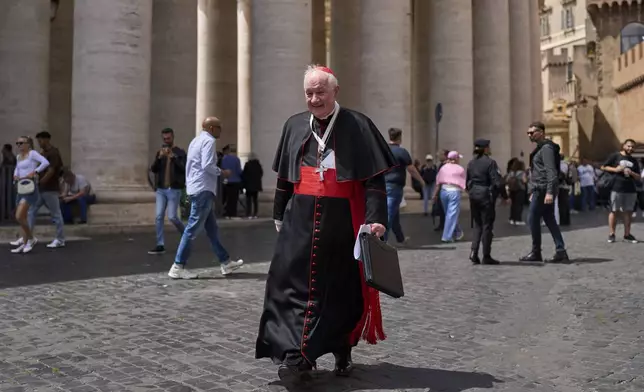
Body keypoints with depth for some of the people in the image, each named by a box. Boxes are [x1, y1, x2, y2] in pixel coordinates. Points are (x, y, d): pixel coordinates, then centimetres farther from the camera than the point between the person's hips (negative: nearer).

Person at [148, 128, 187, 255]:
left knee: (172, 217, -6)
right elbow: (153, 169, 3)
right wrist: (159, 157, -13)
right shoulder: (160, 152, 12)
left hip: (174, 189, -4)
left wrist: (173, 157, -21)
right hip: (160, 189, 4)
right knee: (159, 217, -1)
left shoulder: (180, 152, -1)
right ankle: (160, 245, 4)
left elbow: (184, 169, -13)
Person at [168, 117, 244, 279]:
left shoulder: (196, 140, 20)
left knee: (212, 228, 13)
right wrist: (221, 172, -6)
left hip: (196, 188, 11)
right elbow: (207, 165, -22)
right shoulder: (208, 140, -10)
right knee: (193, 229, -9)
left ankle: (226, 262, 19)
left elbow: (191, 166, 22)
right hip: (203, 189, -11)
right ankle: (178, 267, -7)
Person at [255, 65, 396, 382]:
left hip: (343, 222, -3)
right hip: (301, 220, 3)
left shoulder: (357, 126, -4)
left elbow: (374, 179, -8)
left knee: (342, 286, 7)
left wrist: (375, 219, -18)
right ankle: (296, 355, -4)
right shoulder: (294, 126, 9)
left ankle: (342, 351, 25)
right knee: (293, 282, -6)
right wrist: (279, 215, 17)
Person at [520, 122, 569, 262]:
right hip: (540, 190, 10)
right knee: (550, 220, 7)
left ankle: (536, 252, 3)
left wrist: (549, 192, -27)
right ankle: (561, 251, 6)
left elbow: (551, 171, -20)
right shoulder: (540, 148, 19)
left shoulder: (546, 148, -12)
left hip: (543, 190, -10)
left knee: (533, 219, -4)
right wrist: (533, 191, 24)